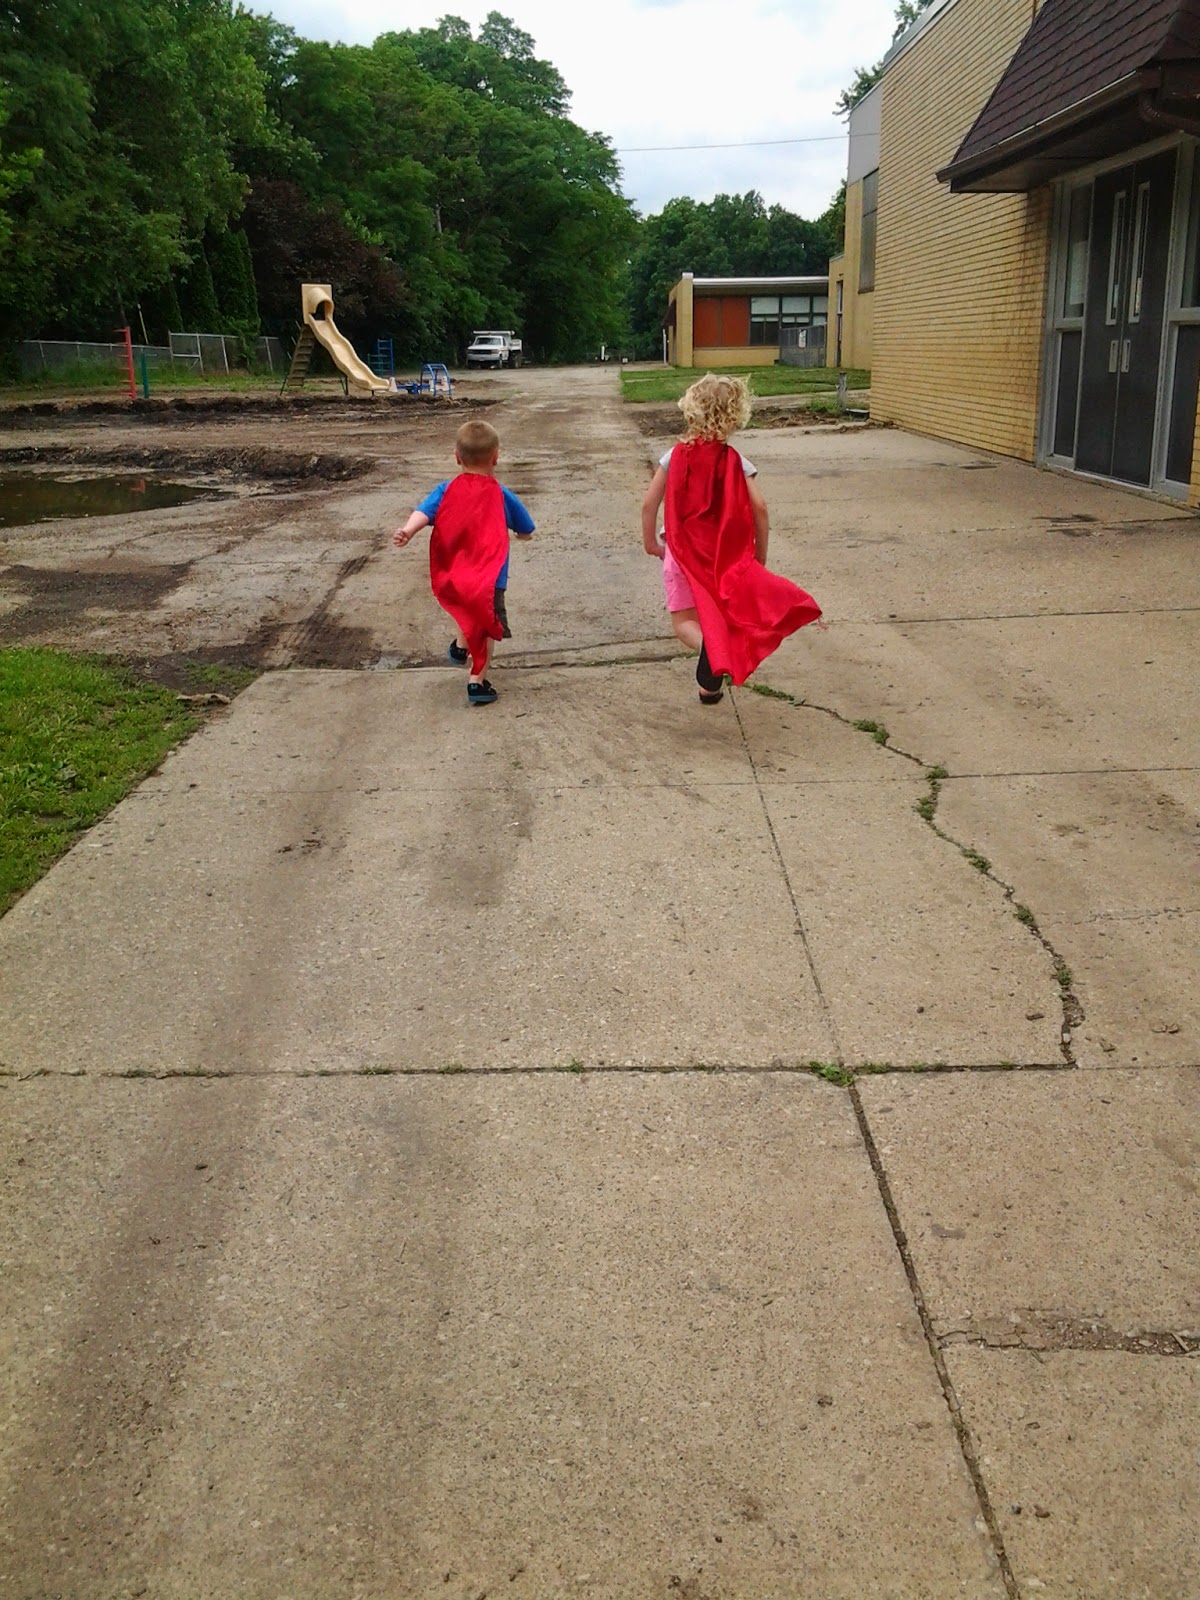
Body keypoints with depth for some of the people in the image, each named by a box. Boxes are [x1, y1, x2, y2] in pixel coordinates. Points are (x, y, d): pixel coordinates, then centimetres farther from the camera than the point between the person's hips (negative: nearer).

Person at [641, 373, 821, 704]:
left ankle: (710, 646, -31)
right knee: (718, 618, 20)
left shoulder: (674, 457, -4)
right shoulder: (737, 463, -6)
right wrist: (760, 557, -2)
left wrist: (649, 541, 12)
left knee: (684, 622, 2)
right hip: (726, 556, 1)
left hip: (683, 553, -1)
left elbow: (649, 504, -5)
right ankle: (709, 686, 18)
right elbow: (759, 508, -13)